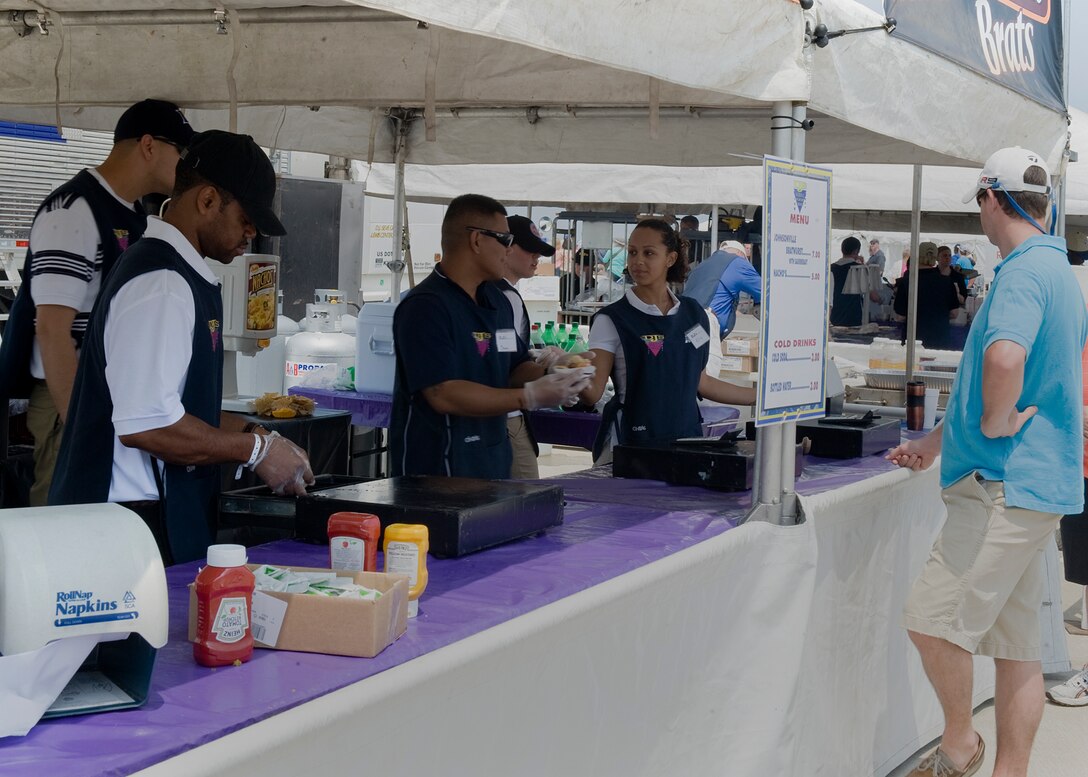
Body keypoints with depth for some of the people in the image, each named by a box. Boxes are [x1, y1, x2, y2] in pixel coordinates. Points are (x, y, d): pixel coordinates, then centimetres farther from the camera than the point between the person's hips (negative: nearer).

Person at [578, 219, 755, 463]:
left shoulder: (694, 313, 8)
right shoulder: (611, 320, -5)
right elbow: (593, 392, -12)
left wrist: (763, 396, 21)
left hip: (686, 438, 4)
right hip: (631, 443, -4)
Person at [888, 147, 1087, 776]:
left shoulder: (1025, 271, -15)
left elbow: (1005, 357, -36)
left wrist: (995, 424, -18)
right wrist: (939, 439, 30)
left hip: (1007, 484, -10)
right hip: (1036, 486, 10)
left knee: (932, 618, -7)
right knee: (1018, 645, 11)